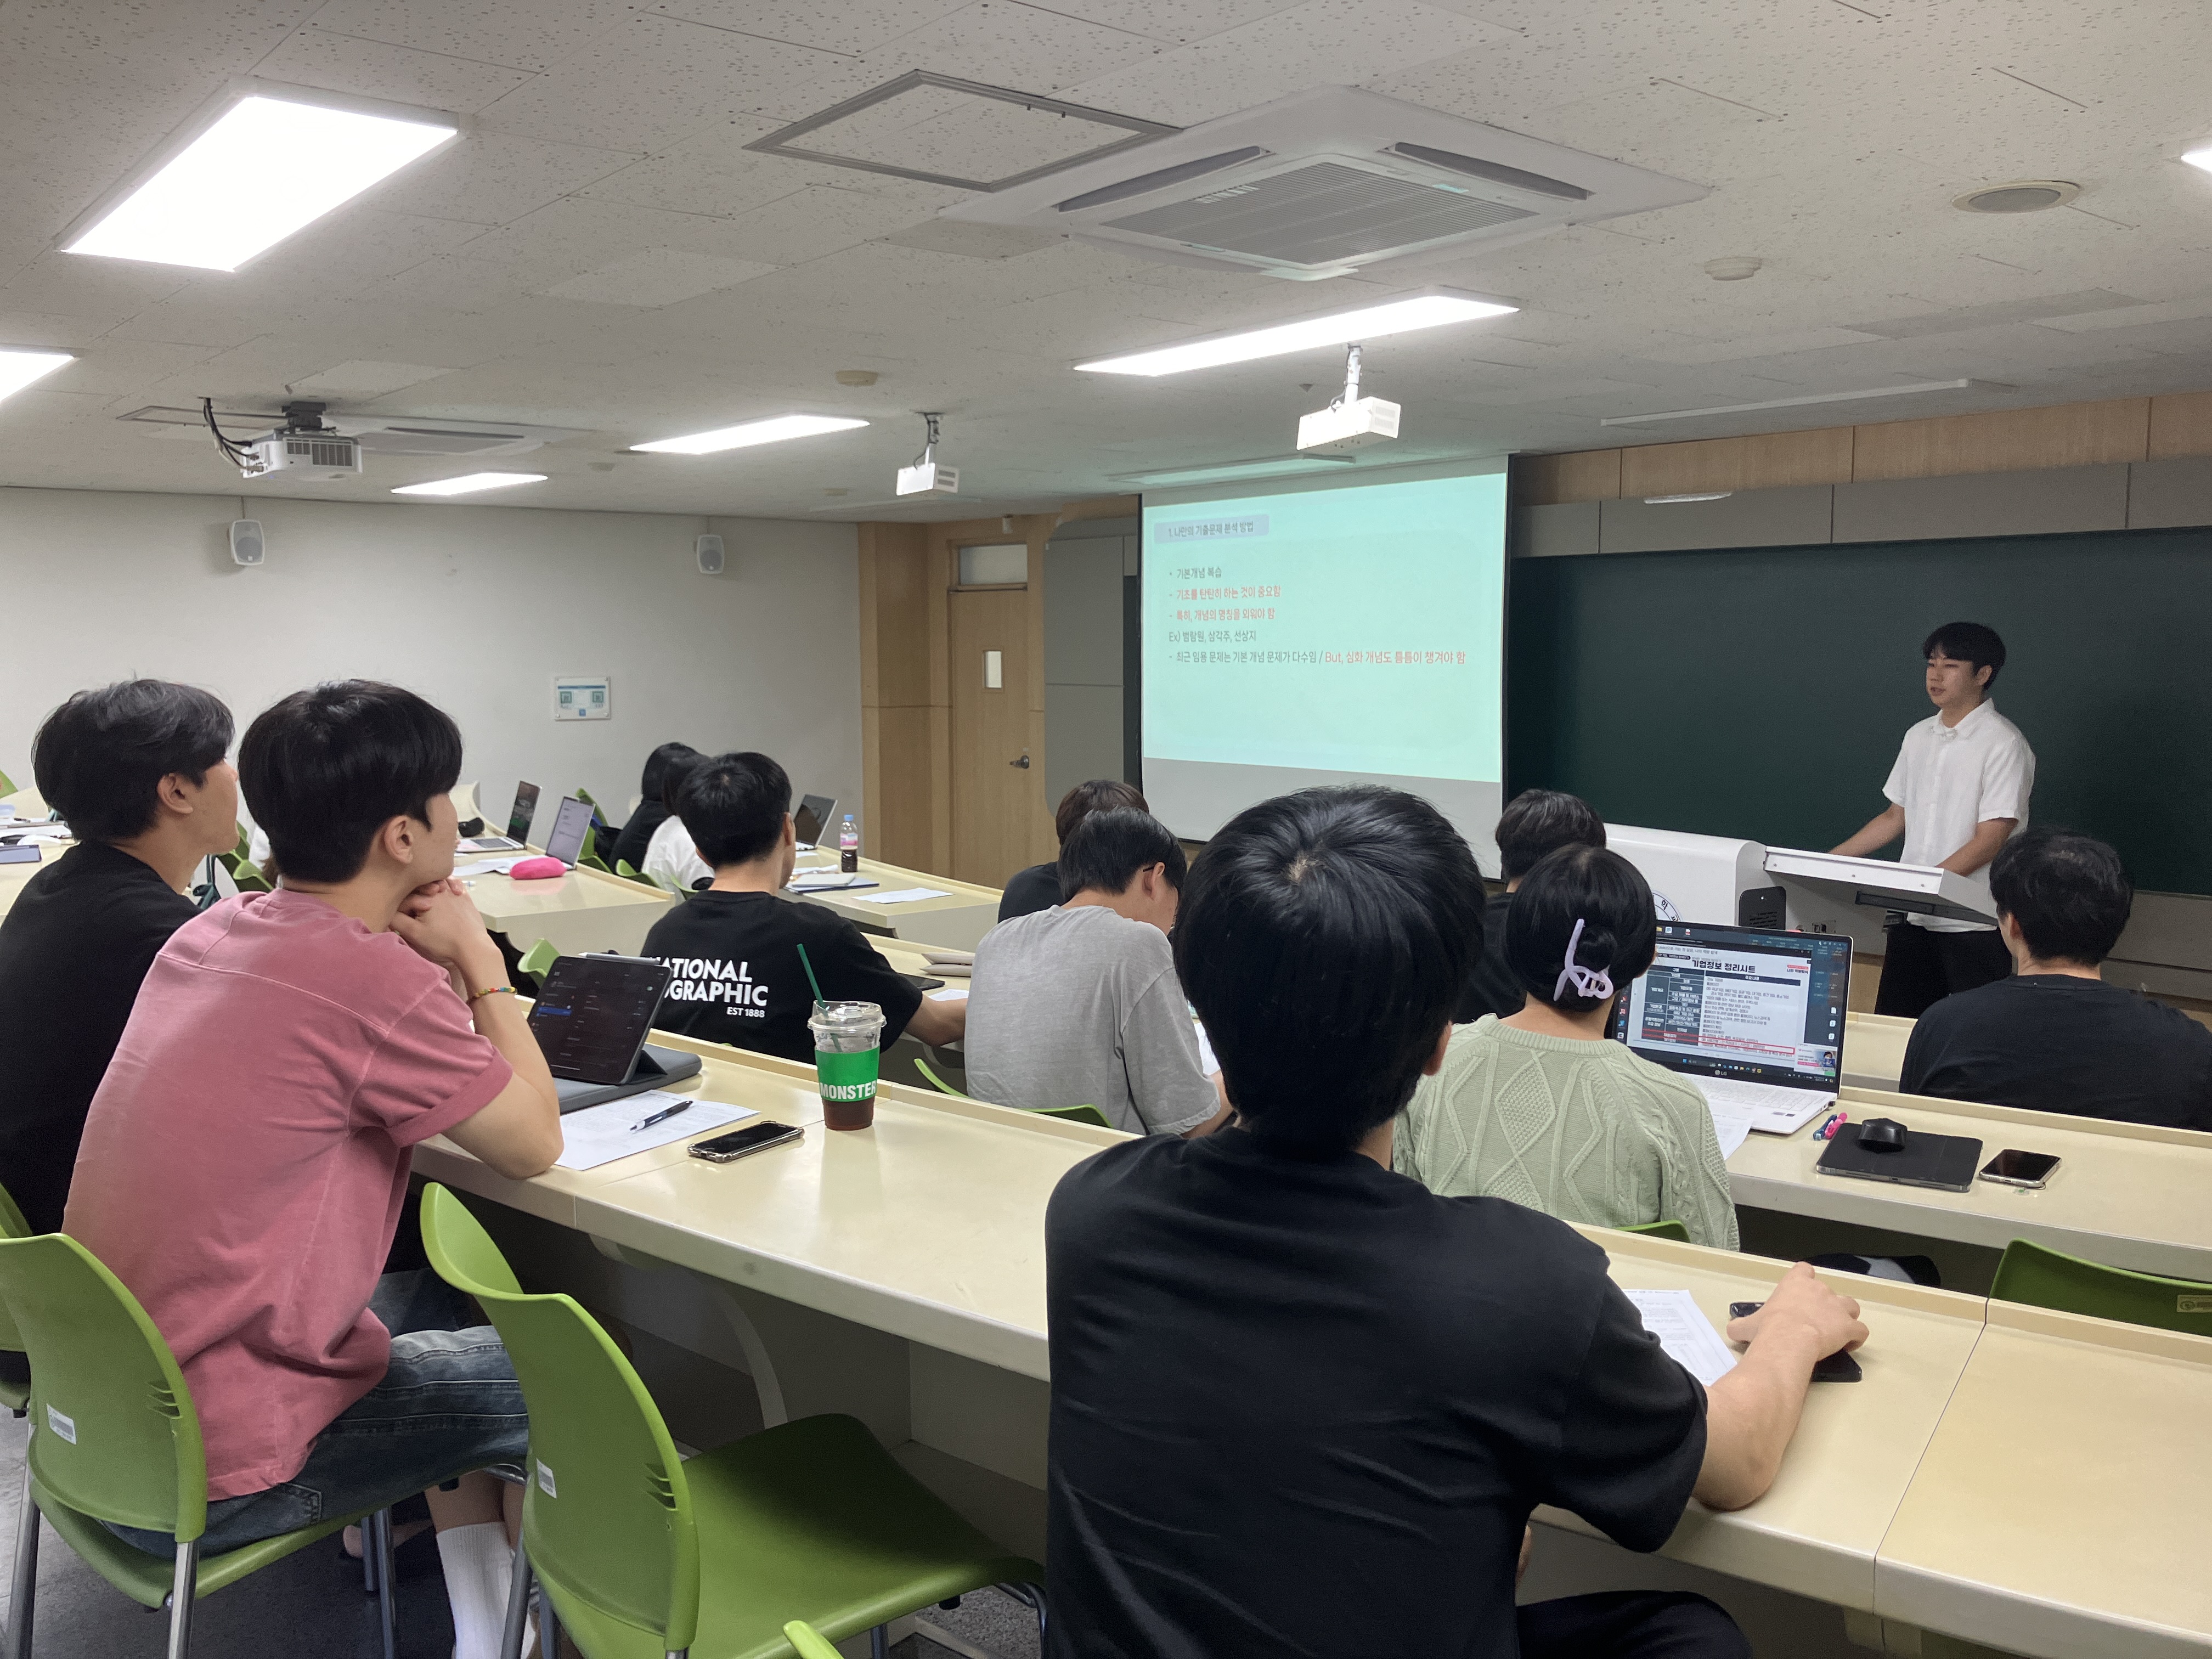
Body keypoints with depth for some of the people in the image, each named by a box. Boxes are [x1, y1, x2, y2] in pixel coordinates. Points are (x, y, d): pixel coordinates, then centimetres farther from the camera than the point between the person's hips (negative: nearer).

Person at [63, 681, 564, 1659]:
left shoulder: (211, 931, 1)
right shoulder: (370, 979, -25)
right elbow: (534, 1146, -12)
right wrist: (479, 965, -3)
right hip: (205, 1485, -8)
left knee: (451, 1302, 23)